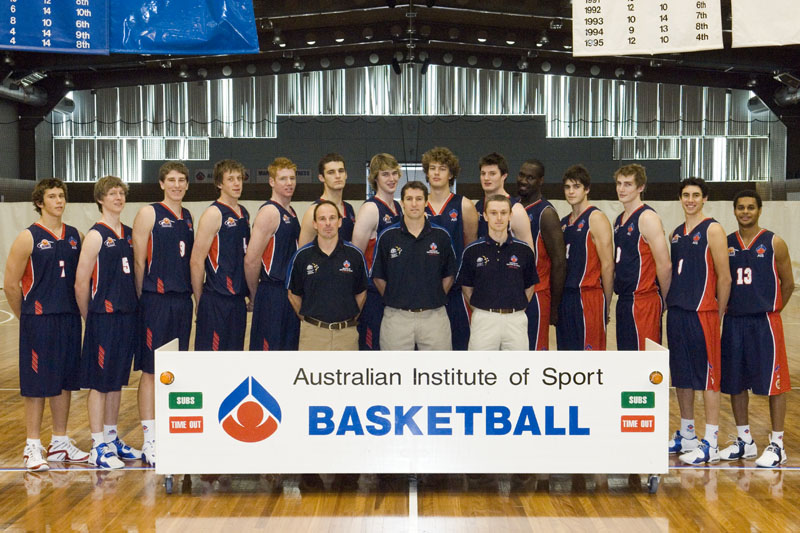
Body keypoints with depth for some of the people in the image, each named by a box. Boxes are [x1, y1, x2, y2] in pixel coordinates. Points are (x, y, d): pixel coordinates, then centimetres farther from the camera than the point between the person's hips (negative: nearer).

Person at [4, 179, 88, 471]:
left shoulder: (76, 237, 8)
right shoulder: (28, 238, -7)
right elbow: (11, 285, -5)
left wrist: (79, 311, 6)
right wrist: (27, 318, 2)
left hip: (70, 320, 5)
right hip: (39, 323, -5)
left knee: (65, 381, 11)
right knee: (37, 384, 0)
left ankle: (60, 444, 22)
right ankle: (33, 447, 10)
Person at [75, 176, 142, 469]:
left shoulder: (129, 234, 11)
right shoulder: (96, 235, -8)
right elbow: (81, 283, -10)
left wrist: (134, 306, 9)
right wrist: (90, 317, -3)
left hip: (127, 316, 7)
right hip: (104, 318, -6)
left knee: (118, 380, 14)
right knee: (100, 382, 0)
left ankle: (112, 439, 24)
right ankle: (98, 447, 7)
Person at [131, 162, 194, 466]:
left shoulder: (189, 218, 14)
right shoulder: (149, 214, -4)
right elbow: (139, 261, -6)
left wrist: (191, 293, 11)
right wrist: (142, 299, -7)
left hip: (182, 300, 6)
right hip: (156, 301, -6)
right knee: (152, 371, -2)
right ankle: (150, 441, 2)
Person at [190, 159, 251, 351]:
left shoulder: (244, 213, 13)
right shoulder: (213, 214, -10)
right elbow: (196, 261, -13)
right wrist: (200, 301, -9)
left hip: (238, 299, 8)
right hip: (216, 301, -7)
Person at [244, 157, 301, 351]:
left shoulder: (291, 212, 14)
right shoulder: (269, 212, -14)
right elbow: (251, 260, -18)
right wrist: (256, 295, -7)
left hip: (289, 295, 9)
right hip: (272, 296, -9)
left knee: (288, 347, 13)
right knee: (265, 348, -4)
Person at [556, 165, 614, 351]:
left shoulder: (596, 218, -7)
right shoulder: (564, 222, 16)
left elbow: (607, 265, -10)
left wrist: (606, 305, -9)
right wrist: (557, 299, 11)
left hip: (588, 298, -8)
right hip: (565, 298, 8)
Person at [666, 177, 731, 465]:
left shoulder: (712, 230, -6)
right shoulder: (676, 233, 15)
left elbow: (724, 278, -9)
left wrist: (718, 316, -9)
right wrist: (670, 303, 12)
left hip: (702, 313, -7)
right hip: (676, 312, 7)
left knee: (707, 376, -3)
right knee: (681, 376, 13)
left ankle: (711, 444, 2)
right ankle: (686, 436, 24)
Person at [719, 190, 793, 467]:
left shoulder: (774, 243, -2)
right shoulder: (725, 244, 7)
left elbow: (788, 283, 2)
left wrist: (773, 310, 2)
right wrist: (726, 307, -2)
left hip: (765, 322, -4)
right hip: (733, 321, 4)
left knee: (773, 383, -1)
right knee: (735, 383, 9)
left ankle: (777, 445, 8)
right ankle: (744, 441, 22)